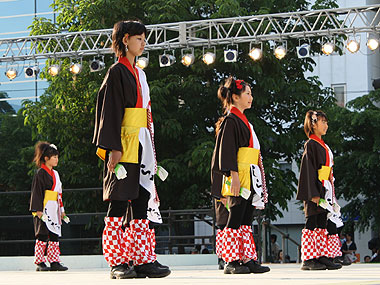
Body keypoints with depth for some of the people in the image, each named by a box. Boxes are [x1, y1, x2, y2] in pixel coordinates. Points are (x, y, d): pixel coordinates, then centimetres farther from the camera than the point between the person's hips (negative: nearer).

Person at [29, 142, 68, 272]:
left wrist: (61, 210, 21)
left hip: (54, 210, 8)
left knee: (54, 235, 5)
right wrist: (38, 210, -17)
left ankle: (54, 262, 6)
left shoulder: (55, 174, 19)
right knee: (42, 235, -5)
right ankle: (39, 263, -1)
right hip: (44, 210, -8)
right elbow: (36, 192, -11)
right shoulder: (40, 173, -7)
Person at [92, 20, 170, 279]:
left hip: (141, 146, 8)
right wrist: (113, 148, -19)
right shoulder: (117, 72, -4)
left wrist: (151, 151, 19)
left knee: (143, 201, 3)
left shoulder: (139, 74, 21)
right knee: (120, 201, -7)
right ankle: (117, 263, -6)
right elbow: (110, 111, -11)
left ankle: (143, 259, 3)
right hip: (124, 144, -8)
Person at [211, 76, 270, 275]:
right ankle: (231, 262, -9)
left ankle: (248, 259, 7)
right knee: (235, 219, -9)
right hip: (239, 178, -9)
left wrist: (256, 180, 23)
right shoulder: (230, 121, -6)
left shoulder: (243, 121, 22)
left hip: (250, 179, 9)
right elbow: (227, 150, -14)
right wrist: (234, 175, -22)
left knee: (247, 220, 7)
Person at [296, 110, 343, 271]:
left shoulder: (323, 146, 21)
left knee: (325, 222, 5)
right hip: (316, 190, -9)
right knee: (313, 223, -9)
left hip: (326, 190, 9)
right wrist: (314, 195, -21)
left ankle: (324, 258, 6)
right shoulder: (311, 144, -7)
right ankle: (308, 260, -8)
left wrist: (331, 194, 20)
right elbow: (309, 170, -14)